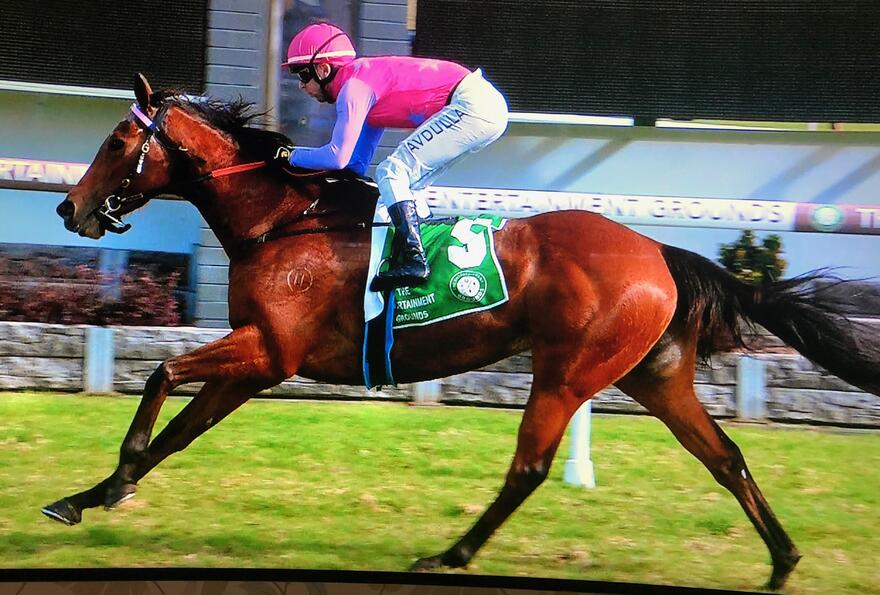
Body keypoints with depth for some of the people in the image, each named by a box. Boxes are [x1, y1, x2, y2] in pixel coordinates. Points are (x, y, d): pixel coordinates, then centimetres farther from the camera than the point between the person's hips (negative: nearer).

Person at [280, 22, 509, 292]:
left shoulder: (354, 85, -10)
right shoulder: (364, 80, 20)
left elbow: (338, 157, -15)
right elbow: (357, 165, 23)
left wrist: (292, 155, 0)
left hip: (471, 105, -10)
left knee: (392, 171, -13)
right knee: (399, 183, 14)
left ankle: (412, 259, -21)